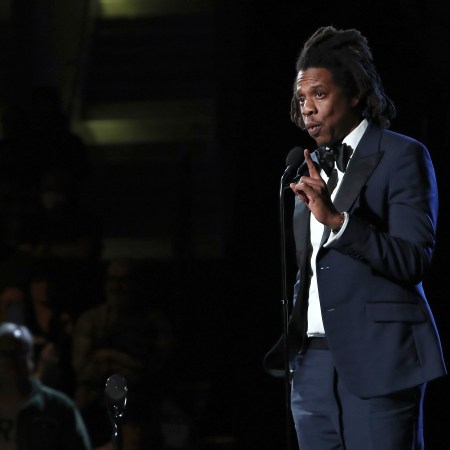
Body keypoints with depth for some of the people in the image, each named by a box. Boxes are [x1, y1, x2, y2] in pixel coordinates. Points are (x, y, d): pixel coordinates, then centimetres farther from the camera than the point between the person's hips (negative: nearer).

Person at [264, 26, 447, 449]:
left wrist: (337, 218, -22)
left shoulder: (403, 156, -2)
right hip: (313, 362, 6)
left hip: (376, 362, -6)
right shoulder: (311, 168, 19)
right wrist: (289, 340, 11)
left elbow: (413, 260, -12)